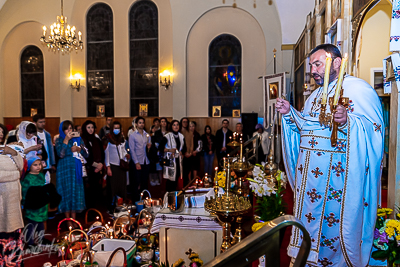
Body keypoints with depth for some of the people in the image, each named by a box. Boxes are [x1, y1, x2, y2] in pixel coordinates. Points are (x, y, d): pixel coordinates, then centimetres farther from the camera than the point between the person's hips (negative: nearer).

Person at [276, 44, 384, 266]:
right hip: (310, 171, 7)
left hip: (338, 171, -7)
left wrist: (347, 121, -33)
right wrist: (290, 113, 6)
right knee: (309, 215, 14)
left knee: (334, 219, 2)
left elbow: (375, 127, -16)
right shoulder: (316, 95, 16)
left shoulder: (357, 88, -8)